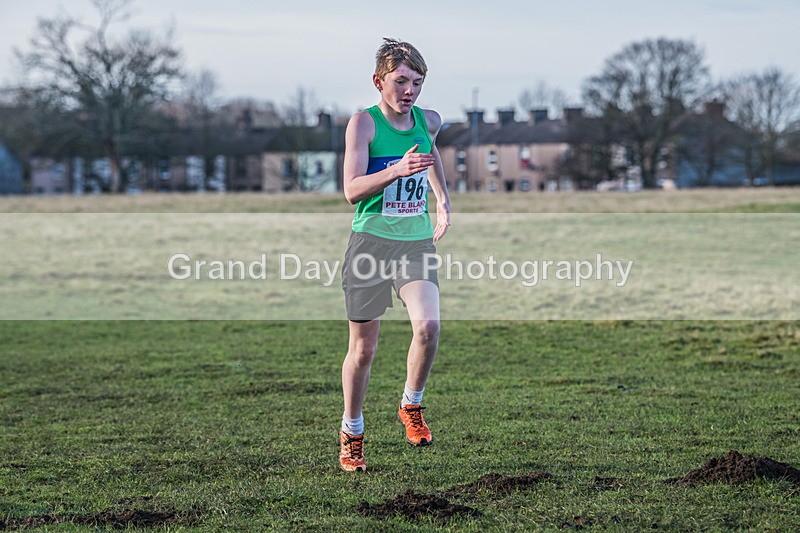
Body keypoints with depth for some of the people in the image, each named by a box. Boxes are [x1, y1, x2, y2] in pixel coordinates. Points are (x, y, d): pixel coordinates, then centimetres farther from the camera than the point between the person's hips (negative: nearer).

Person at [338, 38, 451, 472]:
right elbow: (352, 190, -17)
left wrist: (443, 200, 28)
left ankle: (411, 407, 3)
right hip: (370, 241, -3)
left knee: (428, 326, -21)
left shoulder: (428, 121, 6)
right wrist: (396, 171, -31)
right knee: (364, 347, 3)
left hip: (416, 241, 3)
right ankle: (351, 433, 22)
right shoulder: (364, 123, -8)